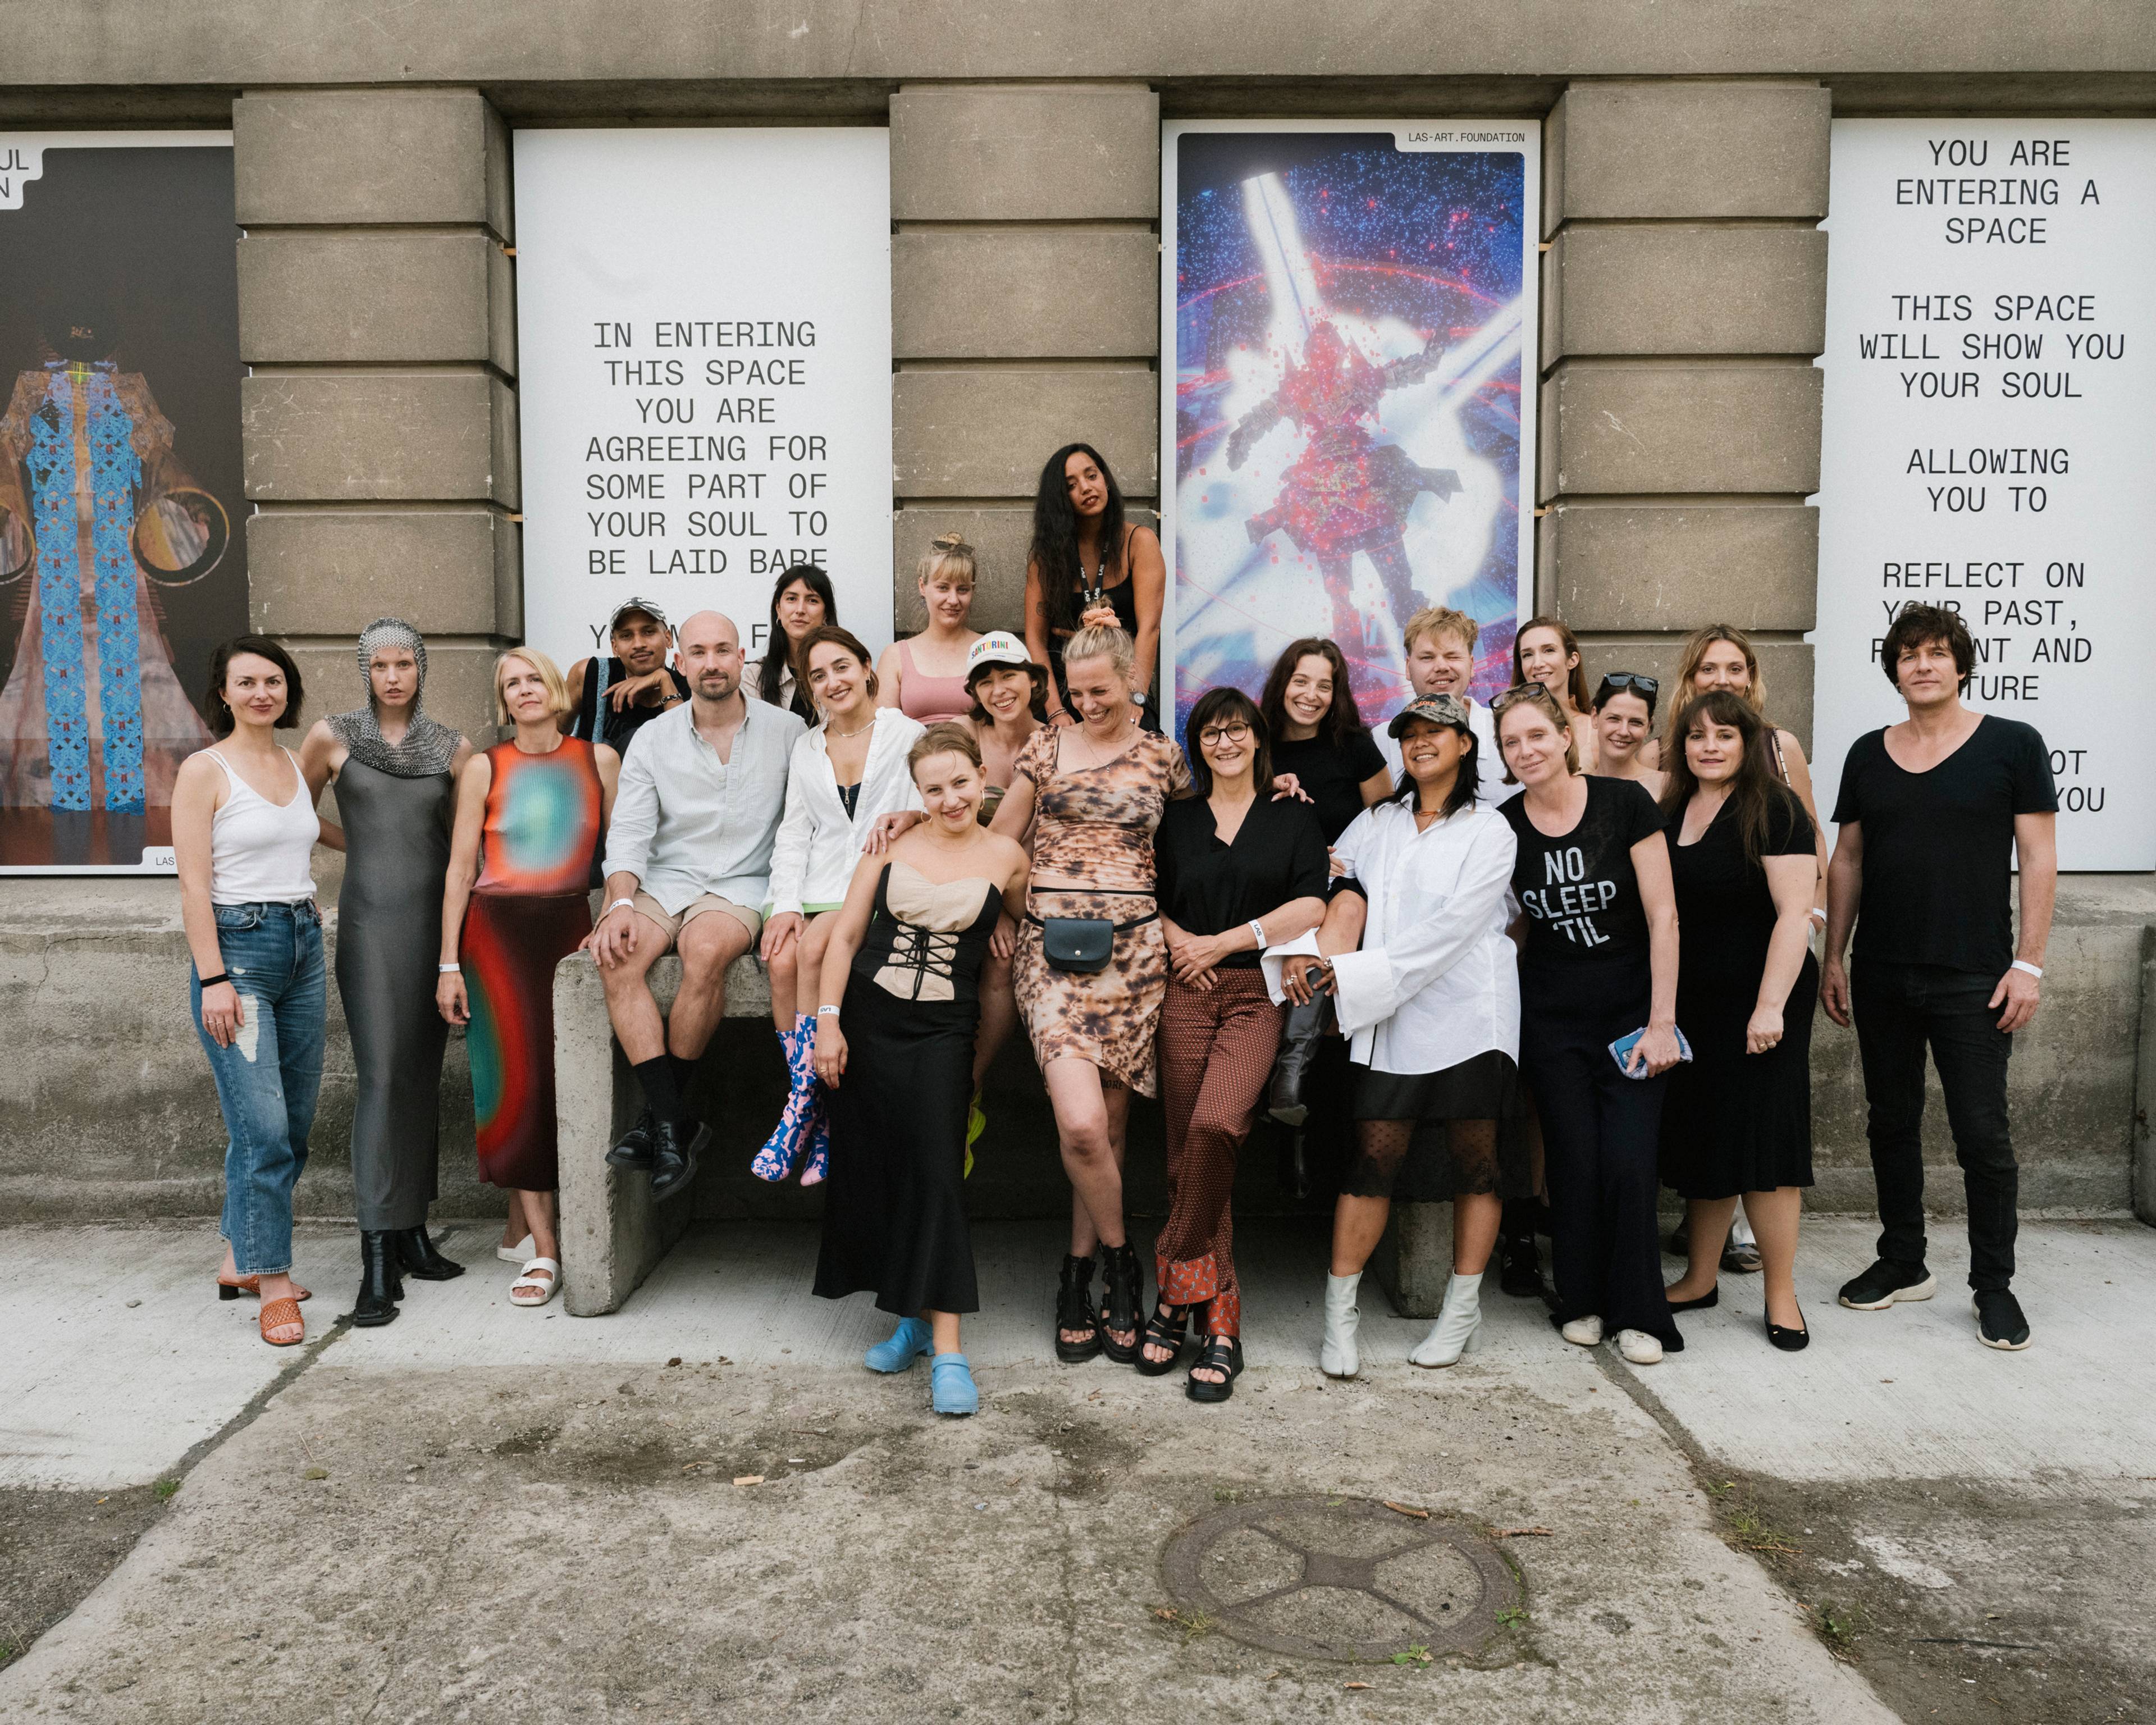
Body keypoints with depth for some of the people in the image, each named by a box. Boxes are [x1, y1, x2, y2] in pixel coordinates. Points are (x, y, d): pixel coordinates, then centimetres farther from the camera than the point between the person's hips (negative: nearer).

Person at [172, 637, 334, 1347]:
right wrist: (213, 980, -16)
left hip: (304, 944, 7)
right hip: (237, 947, -7)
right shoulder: (204, 770, -5)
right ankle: (273, 1285, 2)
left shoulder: (296, 766, 12)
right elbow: (194, 884, -10)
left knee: (296, 1123, 9)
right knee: (262, 1126, -9)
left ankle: (241, 1260, 25)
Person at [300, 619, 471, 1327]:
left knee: (422, 1076, 8)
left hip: (436, 918, 3)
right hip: (370, 920, -3)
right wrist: (365, 844, 13)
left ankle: (411, 1235, 19)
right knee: (380, 1075, -11)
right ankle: (377, 1263, -11)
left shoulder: (453, 749, 9)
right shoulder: (333, 737, 4)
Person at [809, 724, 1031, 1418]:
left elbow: (1015, 922, 20)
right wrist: (827, 1021, -3)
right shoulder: (892, 843, 3)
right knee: (870, 1171, 7)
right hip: (867, 1020, 3)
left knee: (936, 1173, -11)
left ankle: (947, 1350, -7)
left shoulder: (1005, 857, 0)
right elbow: (846, 933, 3)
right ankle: (912, 1317, 23)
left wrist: (1002, 922, -1)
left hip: (943, 1030, -2)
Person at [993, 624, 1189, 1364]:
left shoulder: (1162, 755, 13)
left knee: (1107, 1122, 2)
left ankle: (1079, 1278, 19)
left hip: (1132, 945, 1)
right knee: (1081, 1123, -14)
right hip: (1051, 943, -1)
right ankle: (1121, 1266, 9)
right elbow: (998, 837, 16)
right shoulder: (1047, 745, 11)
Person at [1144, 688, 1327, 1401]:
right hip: (1187, 995, 3)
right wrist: (1178, 940, -3)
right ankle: (1219, 1326, 9)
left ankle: (1177, 1293, -11)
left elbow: (1311, 905, 0)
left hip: (1259, 993, -2)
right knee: (1186, 1154, -3)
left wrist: (1226, 941, -5)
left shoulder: (1293, 815, 11)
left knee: (1214, 1125, -26)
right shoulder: (1176, 818, 17)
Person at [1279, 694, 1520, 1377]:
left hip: (1468, 1014, -2)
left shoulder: (1489, 830, 2)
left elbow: (1448, 930, -9)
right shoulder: (1377, 823, 16)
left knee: (1477, 1162, 4)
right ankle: (1339, 1314, 5)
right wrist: (1304, 954, -9)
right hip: (1390, 1020, 2)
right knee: (1372, 1159, -3)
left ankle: (1462, 1308, 18)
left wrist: (1351, 973, -13)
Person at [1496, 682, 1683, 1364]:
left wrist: (1662, 1020, -10)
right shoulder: (1502, 826, -1)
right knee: (1574, 1161, 1)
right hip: (1551, 1020, 2)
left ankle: (1638, 1313, 10)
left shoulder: (1625, 804, -9)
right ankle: (1582, 1301, 21)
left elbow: (1663, 915, -7)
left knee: (1629, 1162, -8)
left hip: (1630, 1013, -2)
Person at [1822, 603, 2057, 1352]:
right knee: (1891, 1122, 12)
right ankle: (1903, 1263, 26)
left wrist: (2028, 963, -9)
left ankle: (1994, 1284, 15)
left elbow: (2039, 858, -3)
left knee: (1982, 1133, -1)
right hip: (1881, 976, 4)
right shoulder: (1868, 754, 8)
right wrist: (1833, 958, 7)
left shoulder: (2012, 744, -1)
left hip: (1973, 978, -4)